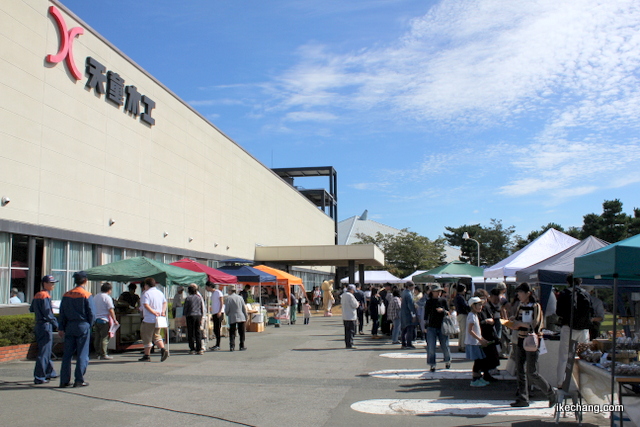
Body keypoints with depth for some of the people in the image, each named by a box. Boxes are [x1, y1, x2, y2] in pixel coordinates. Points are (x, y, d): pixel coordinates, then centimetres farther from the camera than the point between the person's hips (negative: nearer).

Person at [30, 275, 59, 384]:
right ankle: (39, 377, -3)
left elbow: (31, 309, 18)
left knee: (46, 351, 19)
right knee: (44, 352, -5)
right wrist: (56, 324, -10)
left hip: (38, 326, 10)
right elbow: (48, 314, -20)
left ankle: (50, 372, 30)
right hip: (46, 326, -10)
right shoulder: (45, 296, -15)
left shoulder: (36, 296, 13)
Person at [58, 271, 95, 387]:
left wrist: (61, 328, 10)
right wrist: (89, 325, 7)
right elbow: (92, 314, -9)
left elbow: (62, 313, 7)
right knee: (82, 355, 1)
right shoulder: (87, 295, -8)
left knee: (67, 354, 9)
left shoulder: (66, 295, 6)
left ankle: (64, 380, 11)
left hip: (69, 327, 5)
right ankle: (79, 380, 1)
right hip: (83, 327, -5)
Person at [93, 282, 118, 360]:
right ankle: (103, 355, -5)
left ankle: (99, 353, 17)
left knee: (97, 338, 11)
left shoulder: (95, 297, 15)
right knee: (104, 338, -5)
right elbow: (111, 310, -14)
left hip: (96, 320, 8)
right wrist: (114, 320, -10)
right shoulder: (107, 297, -9)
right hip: (104, 320, -8)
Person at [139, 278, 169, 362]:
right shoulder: (160, 292, 13)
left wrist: (154, 312, -22)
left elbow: (146, 305, -22)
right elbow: (165, 302, 14)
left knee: (147, 337, 3)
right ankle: (163, 349, -6)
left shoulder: (146, 293, -10)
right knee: (156, 335, 15)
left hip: (149, 319, -7)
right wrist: (163, 311, 2)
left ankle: (147, 356, 8)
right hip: (158, 319, 7)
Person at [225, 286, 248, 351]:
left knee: (232, 333, 4)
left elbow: (226, 309, -8)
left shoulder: (229, 298, -7)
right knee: (241, 333, 10)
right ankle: (242, 346, 11)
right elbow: (244, 308, 7)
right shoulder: (240, 297, 4)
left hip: (232, 318, -2)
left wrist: (227, 314, 14)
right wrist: (246, 317, 16)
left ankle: (232, 346, -5)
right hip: (241, 317, 3)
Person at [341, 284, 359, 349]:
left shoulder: (343, 295, 10)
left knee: (347, 330, 14)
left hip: (344, 316, 9)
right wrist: (357, 303, 6)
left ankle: (347, 344, 17)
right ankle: (350, 344, -4)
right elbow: (355, 305, -18)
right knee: (351, 331, -4)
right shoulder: (350, 295, -18)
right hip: (351, 316, -9)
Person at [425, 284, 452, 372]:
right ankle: (432, 365, 8)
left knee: (445, 345, 9)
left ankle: (447, 361, 34)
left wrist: (443, 311, -16)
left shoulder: (443, 300, 3)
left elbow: (448, 312, 5)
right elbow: (426, 314, 6)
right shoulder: (429, 302, 1)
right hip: (431, 327, -1)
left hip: (442, 327, 1)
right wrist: (425, 325, 3)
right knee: (431, 347, -3)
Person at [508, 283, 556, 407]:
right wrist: (513, 321, -6)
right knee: (520, 371, 4)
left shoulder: (535, 306, -10)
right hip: (521, 340, 7)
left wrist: (520, 323, -17)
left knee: (531, 373, -5)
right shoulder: (520, 306, 10)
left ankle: (551, 393, 14)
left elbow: (535, 325, -18)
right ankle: (522, 399, 11)